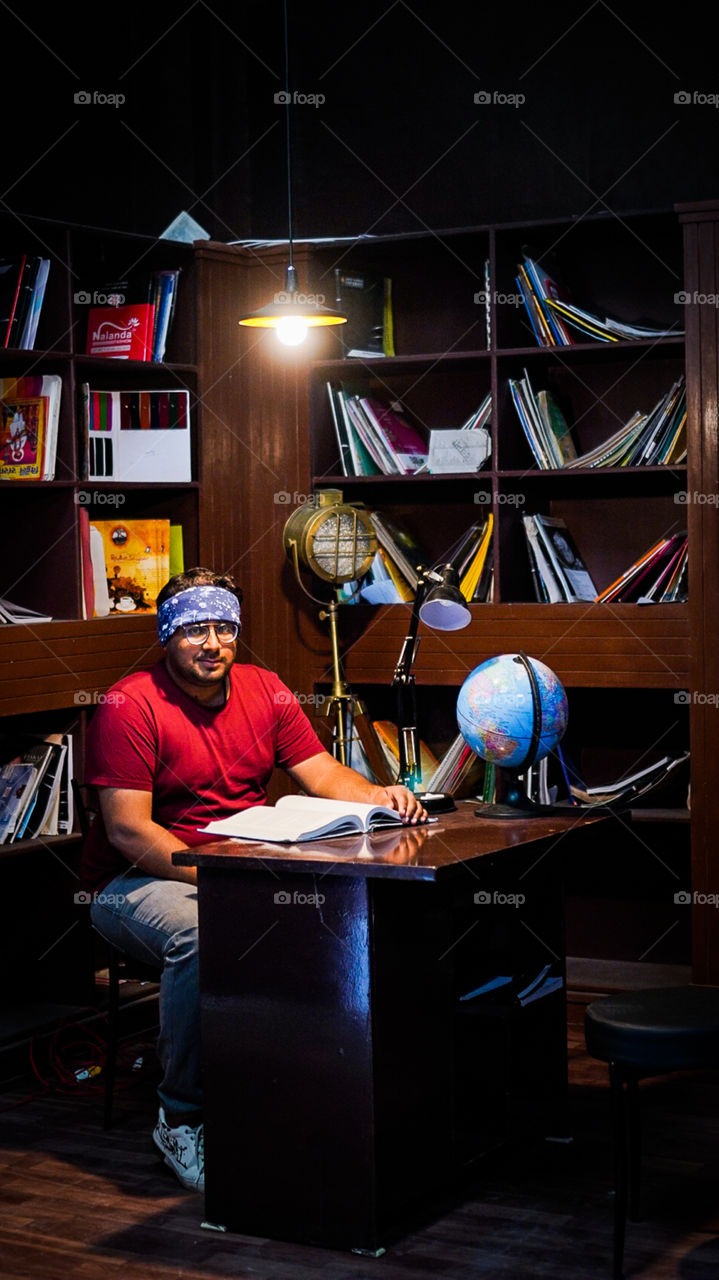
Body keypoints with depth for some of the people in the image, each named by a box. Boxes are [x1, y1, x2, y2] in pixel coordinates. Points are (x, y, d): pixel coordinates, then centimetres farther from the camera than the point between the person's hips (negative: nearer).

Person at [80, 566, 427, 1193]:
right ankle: (182, 1118, -20)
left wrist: (379, 796, -19)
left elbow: (323, 772, 3)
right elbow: (128, 832, -19)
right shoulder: (129, 706, -13)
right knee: (200, 936, -37)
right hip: (139, 879, -5)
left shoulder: (265, 692, 6)